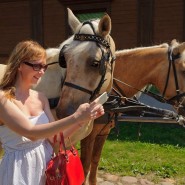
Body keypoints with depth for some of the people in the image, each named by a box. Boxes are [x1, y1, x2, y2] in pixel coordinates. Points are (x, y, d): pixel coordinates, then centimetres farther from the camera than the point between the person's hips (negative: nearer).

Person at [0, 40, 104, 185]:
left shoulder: (40, 97, 1)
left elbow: (54, 136, 1)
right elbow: (31, 133, -27)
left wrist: (84, 119, -12)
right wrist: (75, 117, -30)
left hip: (47, 162, 6)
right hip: (20, 168, -5)